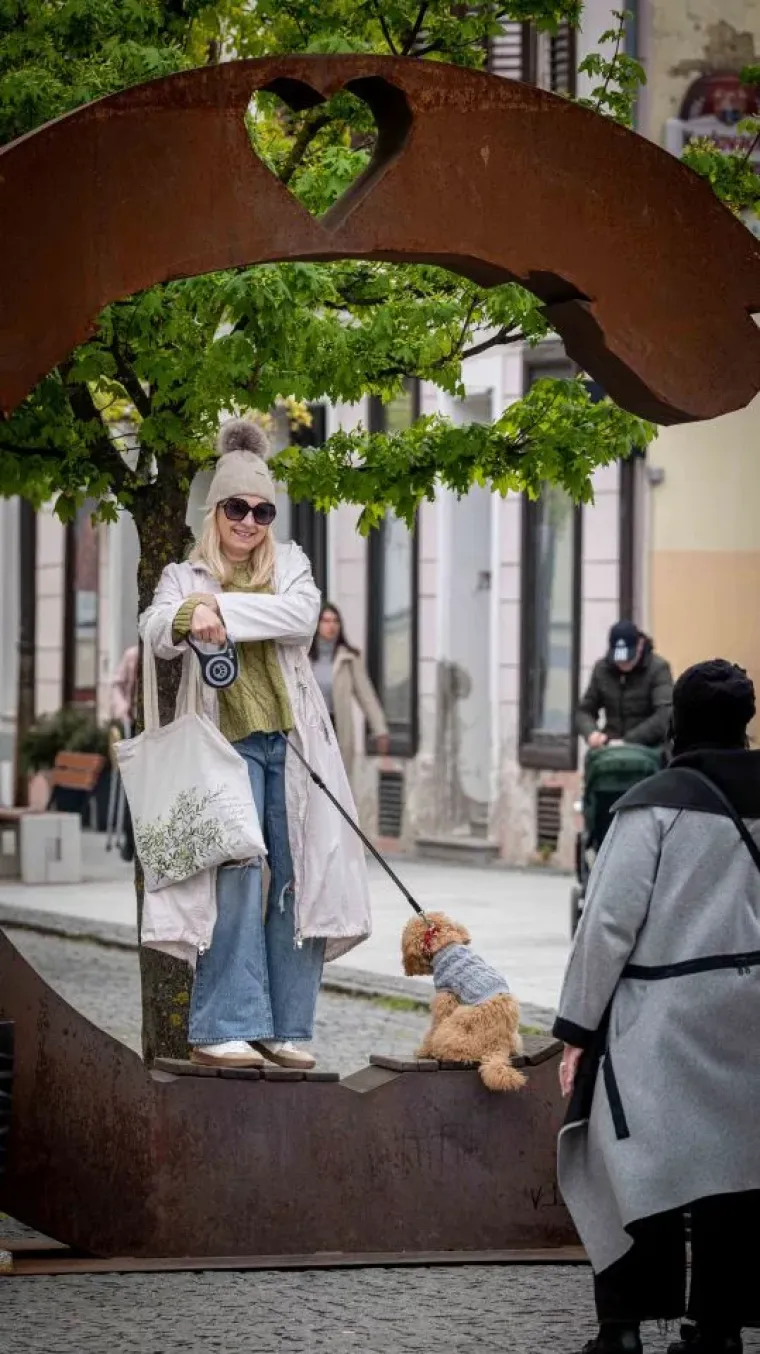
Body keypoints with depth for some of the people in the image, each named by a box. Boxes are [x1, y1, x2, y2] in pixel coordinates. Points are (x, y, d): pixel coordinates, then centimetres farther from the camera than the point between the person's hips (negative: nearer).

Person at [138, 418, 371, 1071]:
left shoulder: (290, 564, 16)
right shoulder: (186, 576, 11)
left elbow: (302, 615, -6)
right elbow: (157, 632, -9)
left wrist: (221, 608, -14)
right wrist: (189, 614, -32)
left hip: (293, 741, 3)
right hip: (229, 742, -3)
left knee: (296, 877, 0)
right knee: (236, 875, -14)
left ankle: (285, 1027, 6)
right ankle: (224, 1029, -12)